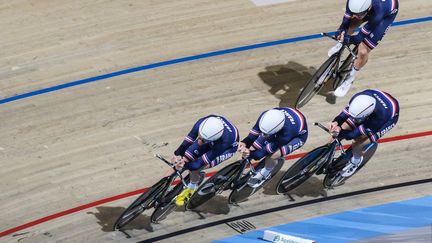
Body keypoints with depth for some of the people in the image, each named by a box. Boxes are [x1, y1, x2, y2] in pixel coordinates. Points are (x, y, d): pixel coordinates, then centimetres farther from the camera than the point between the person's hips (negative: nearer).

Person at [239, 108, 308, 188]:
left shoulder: (286, 133, -45)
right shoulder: (265, 116, -33)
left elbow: (270, 149, -33)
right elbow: (254, 132, -18)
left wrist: (251, 154, -40)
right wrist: (244, 143, -35)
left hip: (297, 136, -5)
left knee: (271, 156, -28)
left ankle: (265, 173, 6)